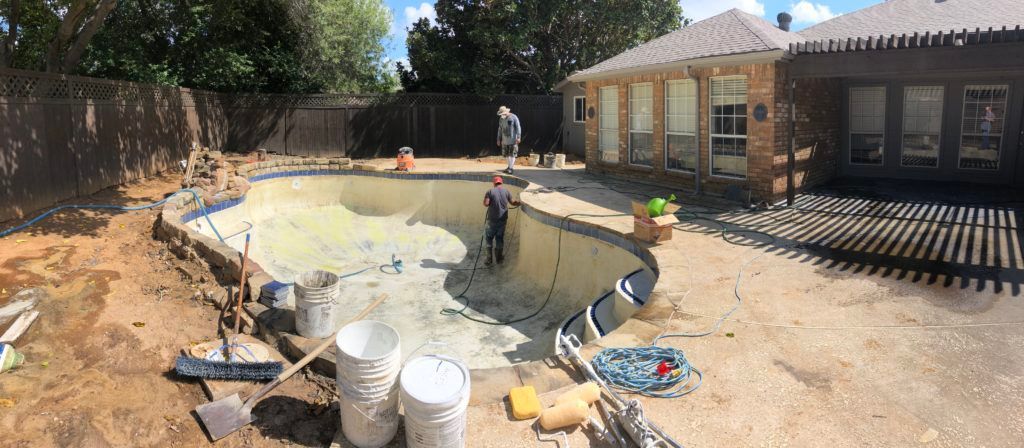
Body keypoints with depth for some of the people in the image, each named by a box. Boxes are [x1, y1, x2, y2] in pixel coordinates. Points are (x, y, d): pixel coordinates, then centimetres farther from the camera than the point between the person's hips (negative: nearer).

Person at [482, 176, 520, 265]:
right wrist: (520, 202, 24)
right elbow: (513, 202, 9)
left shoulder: (490, 192, -9)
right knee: (500, 238, 16)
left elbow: (486, 204, -17)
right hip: (503, 220, 3)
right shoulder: (506, 191, 0)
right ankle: (499, 258, 25)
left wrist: (491, 203, 3)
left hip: (492, 220, -3)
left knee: (488, 238, 11)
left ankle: (489, 259, 12)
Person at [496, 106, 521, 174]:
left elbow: (518, 127, -10)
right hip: (505, 139, 6)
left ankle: (510, 168, -4)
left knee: (512, 154, -7)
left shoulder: (513, 117, -7)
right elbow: (500, 129, 18)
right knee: (505, 154, 6)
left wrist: (518, 137, -18)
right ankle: (510, 165, 22)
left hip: (513, 139, -6)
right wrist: (499, 139, 17)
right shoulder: (501, 119, 11)